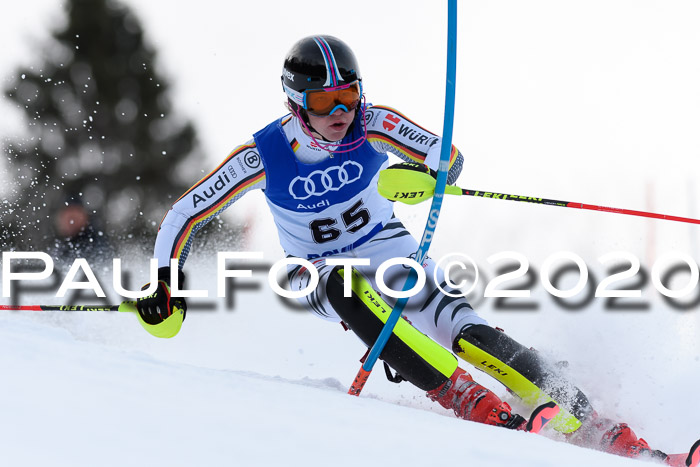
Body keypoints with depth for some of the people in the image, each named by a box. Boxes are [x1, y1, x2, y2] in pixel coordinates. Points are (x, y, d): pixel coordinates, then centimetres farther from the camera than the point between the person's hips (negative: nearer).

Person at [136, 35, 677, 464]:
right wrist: (165, 284, -19)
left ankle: (589, 423, -28)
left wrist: (416, 176, -39)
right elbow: (184, 215, -10)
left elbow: (449, 159, -18)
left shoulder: (373, 125, -16)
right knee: (344, 286, -38)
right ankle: (459, 394, -40)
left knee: (465, 332, -25)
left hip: (389, 250, 0)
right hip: (320, 276, 0)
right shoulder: (263, 155, -18)